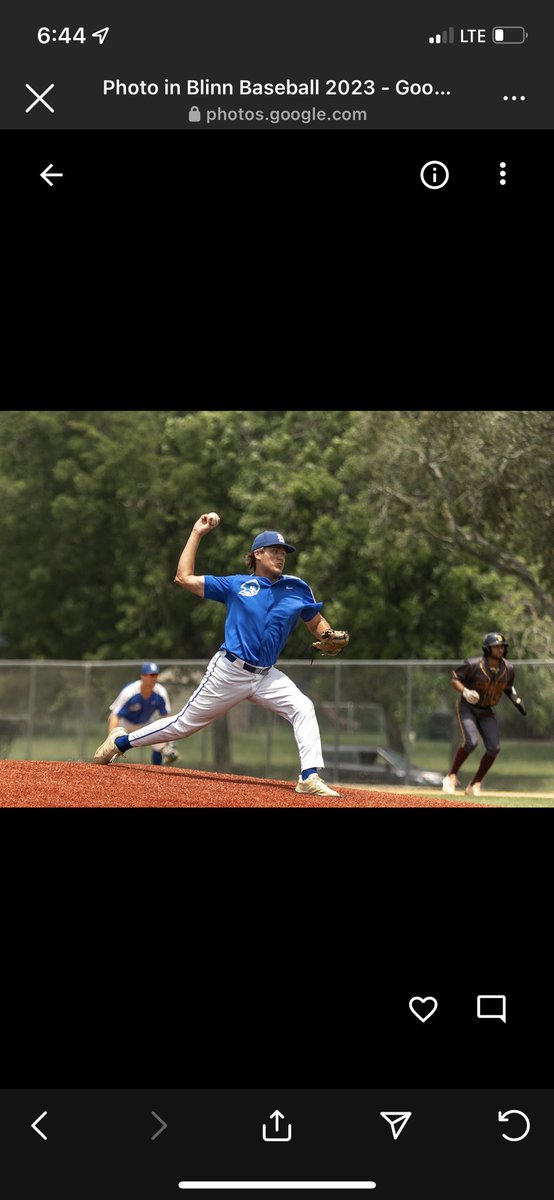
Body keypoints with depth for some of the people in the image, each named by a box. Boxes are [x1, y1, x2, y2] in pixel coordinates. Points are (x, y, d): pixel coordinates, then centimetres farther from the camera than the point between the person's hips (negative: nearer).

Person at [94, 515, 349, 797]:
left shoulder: (297, 589, 7)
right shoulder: (236, 584, 1)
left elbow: (317, 623, 15)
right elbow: (184, 578, 1)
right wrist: (196, 534, 3)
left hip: (266, 676, 3)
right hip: (229, 671, -3)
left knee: (302, 708, -21)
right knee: (185, 724, 3)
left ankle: (310, 778, -25)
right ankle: (120, 741, 22)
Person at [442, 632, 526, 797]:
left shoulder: (508, 669, -6)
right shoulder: (474, 665, -21)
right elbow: (454, 679, -13)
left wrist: (516, 700, -4)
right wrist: (465, 691, -32)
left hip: (486, 712, 5)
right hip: (467, 707, -5)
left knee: (494, 747, -9)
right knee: (471, 742, -25)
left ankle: (474, 786, 6)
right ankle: (451, 777, -6)